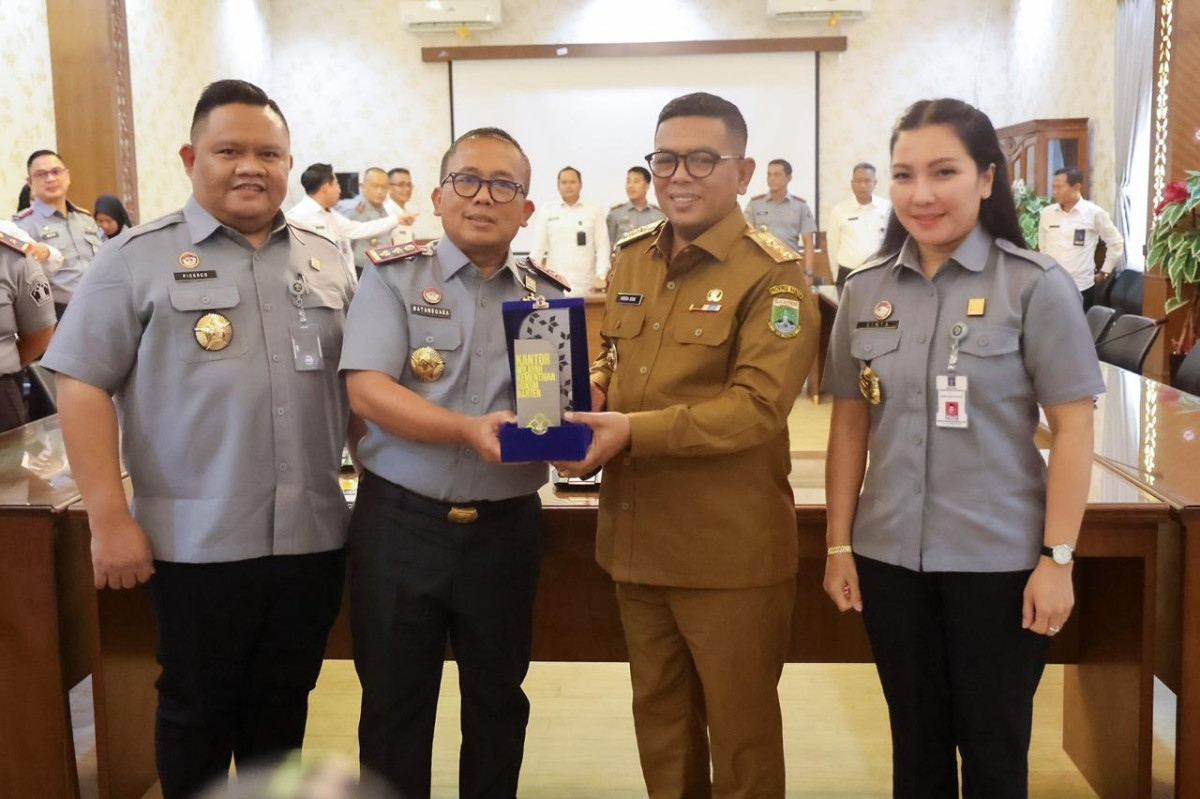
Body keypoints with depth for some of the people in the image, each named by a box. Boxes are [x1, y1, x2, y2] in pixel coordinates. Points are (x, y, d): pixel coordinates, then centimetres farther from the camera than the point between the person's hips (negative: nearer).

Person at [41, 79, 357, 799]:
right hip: (198, 541, -3)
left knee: (282, 708, 16)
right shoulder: (140, 257, -3)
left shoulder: (326, 260, 10)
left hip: (312, 536, 4)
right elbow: (83, 387, -6)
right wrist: (109, 518, -11)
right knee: (197, 711, 11)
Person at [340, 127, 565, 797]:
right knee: (394, 704, 12)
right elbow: (367, 389, -14)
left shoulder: (551, 297, 5)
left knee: (497, 700, 17)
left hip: (506, 529, 2)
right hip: (400, 524, -2)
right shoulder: (395, 278, -3)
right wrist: (469, 430, -26)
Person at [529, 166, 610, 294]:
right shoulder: (547, 213, 9)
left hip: (585, 288, -1)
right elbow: (537, 247, 6)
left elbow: (603, 247, 2)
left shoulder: (594, 213, 6)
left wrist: (601, 277, -9)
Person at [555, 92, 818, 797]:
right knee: (658, 714, 21)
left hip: (731, 549, -6)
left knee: (739, 726, 10)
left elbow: (757, 406, -21)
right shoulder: (631, 260, 9)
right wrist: (591, 397, -4)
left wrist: (633, 431, -27)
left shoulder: (773, 274, -12)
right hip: (638, 538, 7)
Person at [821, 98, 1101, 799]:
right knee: (915, 741, 16)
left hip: (999, 559, -3)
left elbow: (1073, 429, -8)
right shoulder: (865, 291, 3)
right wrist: (839, 544, 5)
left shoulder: (1037, 286, -8)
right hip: (889, 556, 3)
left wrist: (1057, 559, -12)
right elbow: (850, 424, 7)